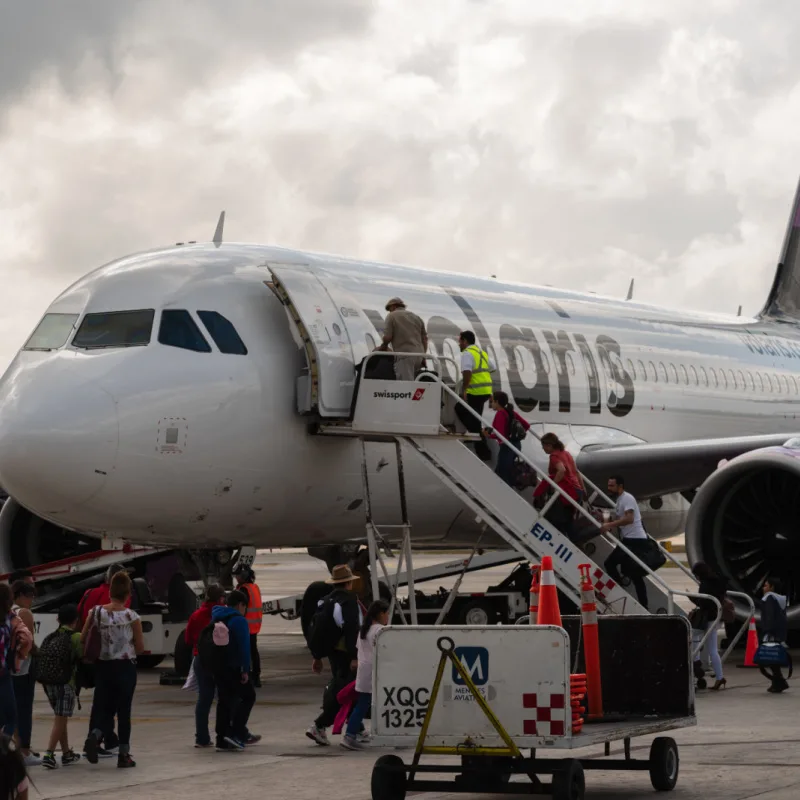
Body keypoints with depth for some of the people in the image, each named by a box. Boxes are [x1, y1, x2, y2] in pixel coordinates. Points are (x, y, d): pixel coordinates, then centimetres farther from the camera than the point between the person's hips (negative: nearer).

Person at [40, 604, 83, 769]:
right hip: (66, 683, -7)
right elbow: (84, 656, -11)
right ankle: (49, 754, -15)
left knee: (61, 719, 18)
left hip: (50, 683, 7)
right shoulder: (76, 637, -6)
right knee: (60, 720, -5)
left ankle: (67, 754, 25)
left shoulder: (50, 638, 13)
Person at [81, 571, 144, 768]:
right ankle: (124, 755, 9)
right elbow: (140, 648, -4)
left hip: (103, 666, 2)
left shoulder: (96, 613, -4)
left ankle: (95, 736, -18)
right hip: (125, 667, -2)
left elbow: (83, 640, 0)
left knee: (104, 708, 12)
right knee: (123, 710, 7)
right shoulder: (132, 617, -10)